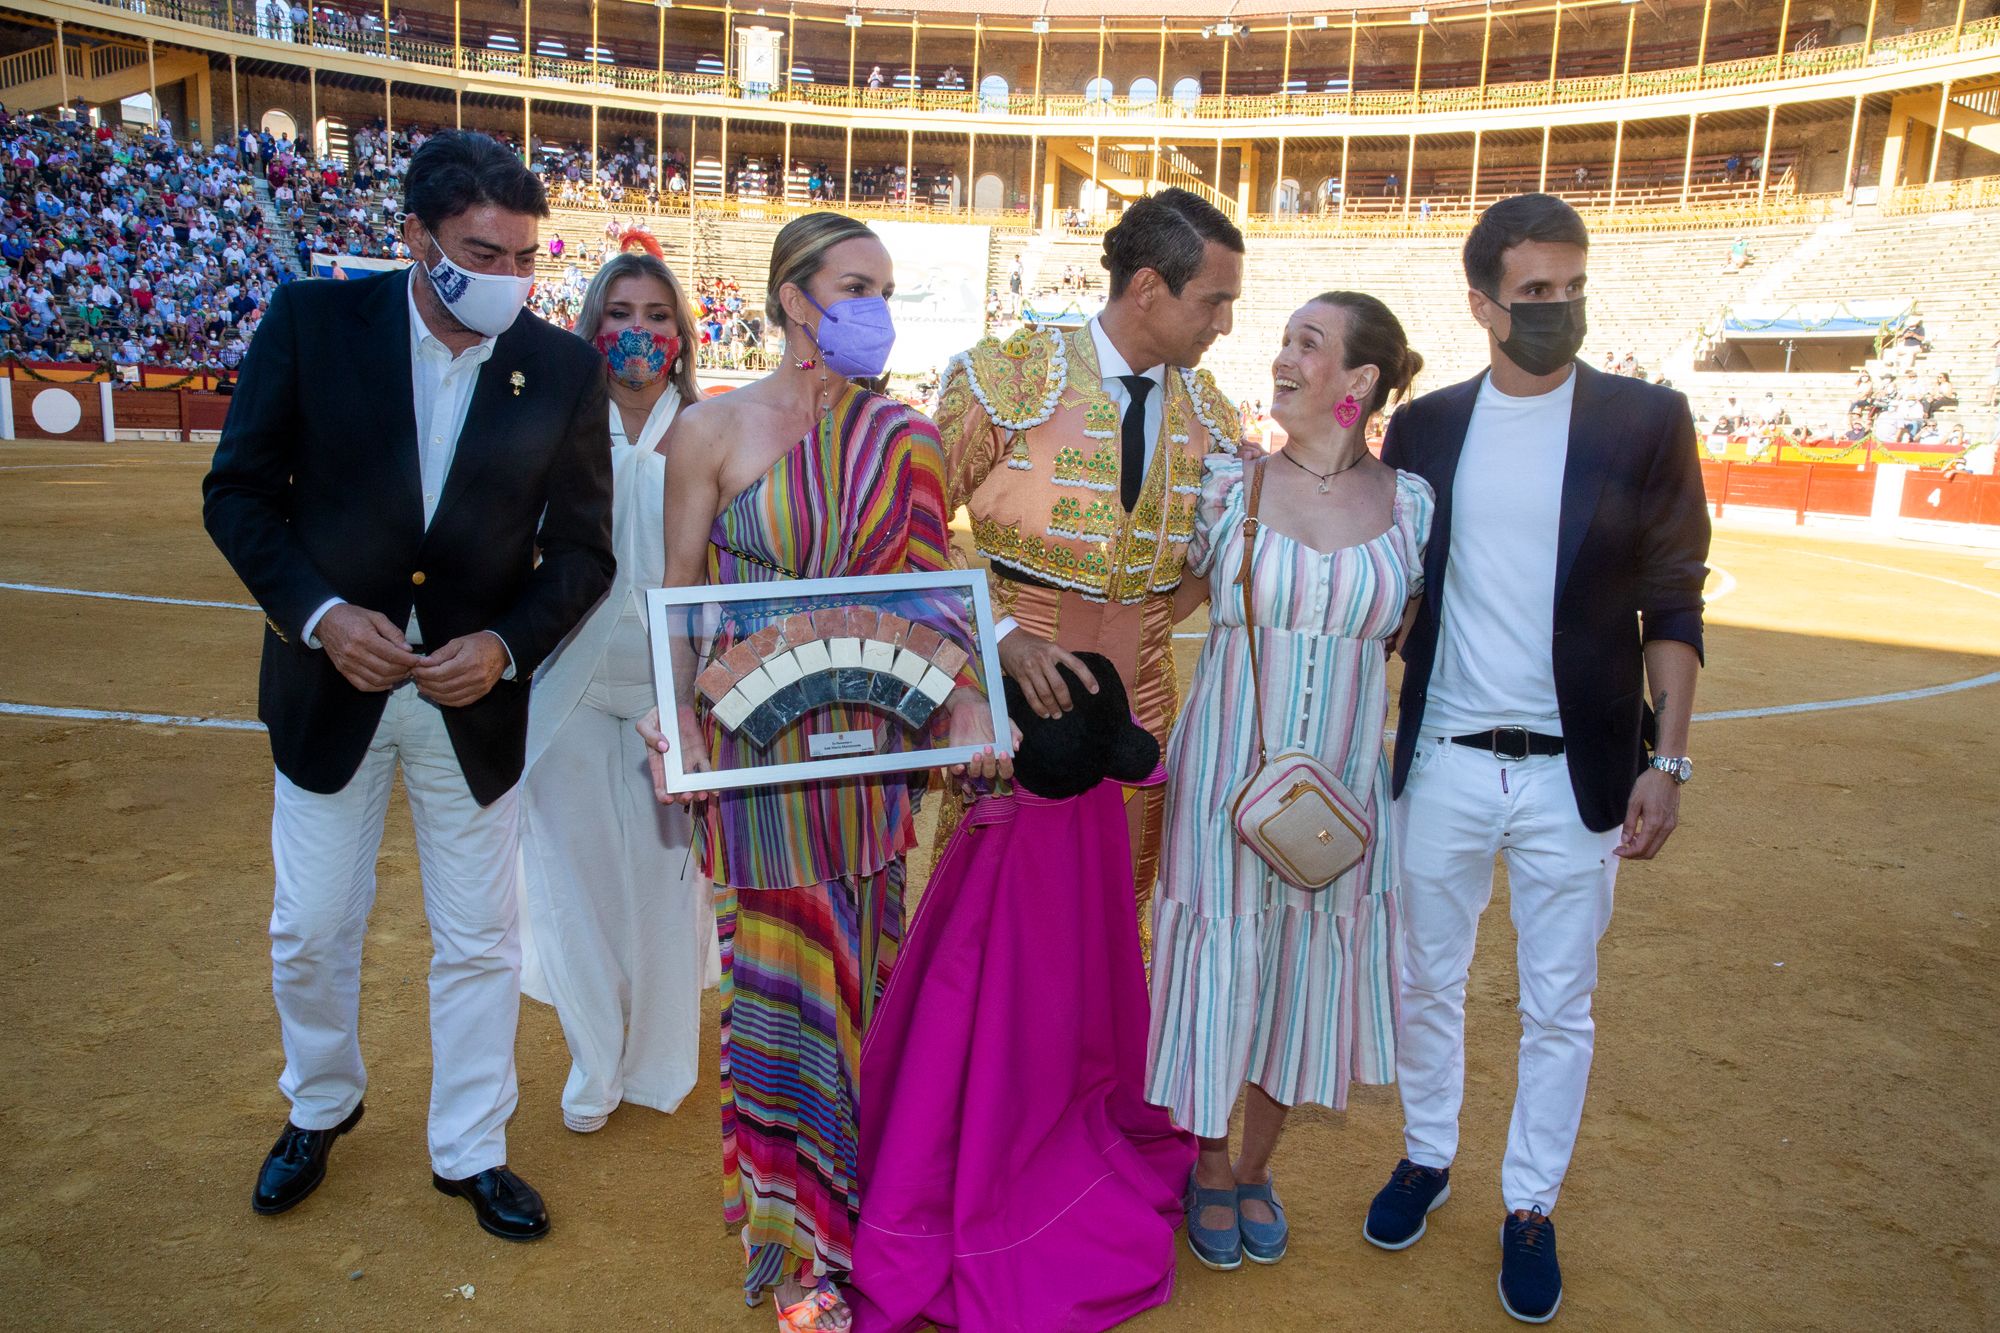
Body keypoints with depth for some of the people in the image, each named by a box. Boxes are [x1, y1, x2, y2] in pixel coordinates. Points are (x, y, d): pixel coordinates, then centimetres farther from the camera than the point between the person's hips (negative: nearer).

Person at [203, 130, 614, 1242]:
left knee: (481, 940, 10)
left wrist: (506, 644, -19)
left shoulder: (565, 370, -9)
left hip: (476, 694, 0)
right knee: (313, 929, 16)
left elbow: (583, 550, -3)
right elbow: (239, 490, -3)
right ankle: (321, 1106, 45)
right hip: (331, 679, 1)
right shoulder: (313, 322, -9)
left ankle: (471, 1149, 32)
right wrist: (319, 611, -18)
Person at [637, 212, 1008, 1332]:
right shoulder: (714, 430, -3)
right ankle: (795, 1242, 25)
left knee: (862, 968, 13)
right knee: (782, 974, 5)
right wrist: (673, 716, -15)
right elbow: (679, 598, 0)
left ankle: (858, 1209, 35)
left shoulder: (902, 439, 3)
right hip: (757, 748, -2)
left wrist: (965, 699, -11)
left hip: (871, 745, 3)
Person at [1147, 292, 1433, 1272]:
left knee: (1304, 974, 13)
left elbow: (1415, 634, 12)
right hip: (1226, 776, -1)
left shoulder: (1411, 502, 0)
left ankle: (1255, 1168, 38)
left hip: (1340, 787, 2)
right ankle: (1209, 1168, 34)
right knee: (1219, 969, 7)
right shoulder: (1230, 486, -4)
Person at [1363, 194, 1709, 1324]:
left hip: (1576, 773, -1)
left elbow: (1674, 606, 0)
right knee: (1430, 982, 16)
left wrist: (1668, 761, -6)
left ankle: (1531, 1206, 30)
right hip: (1443, 762, 2)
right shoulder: (1424, 427, 2)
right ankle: (1428, 1156, 38)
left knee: (1560, 1007, 11)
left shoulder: (1647, 422, -3)